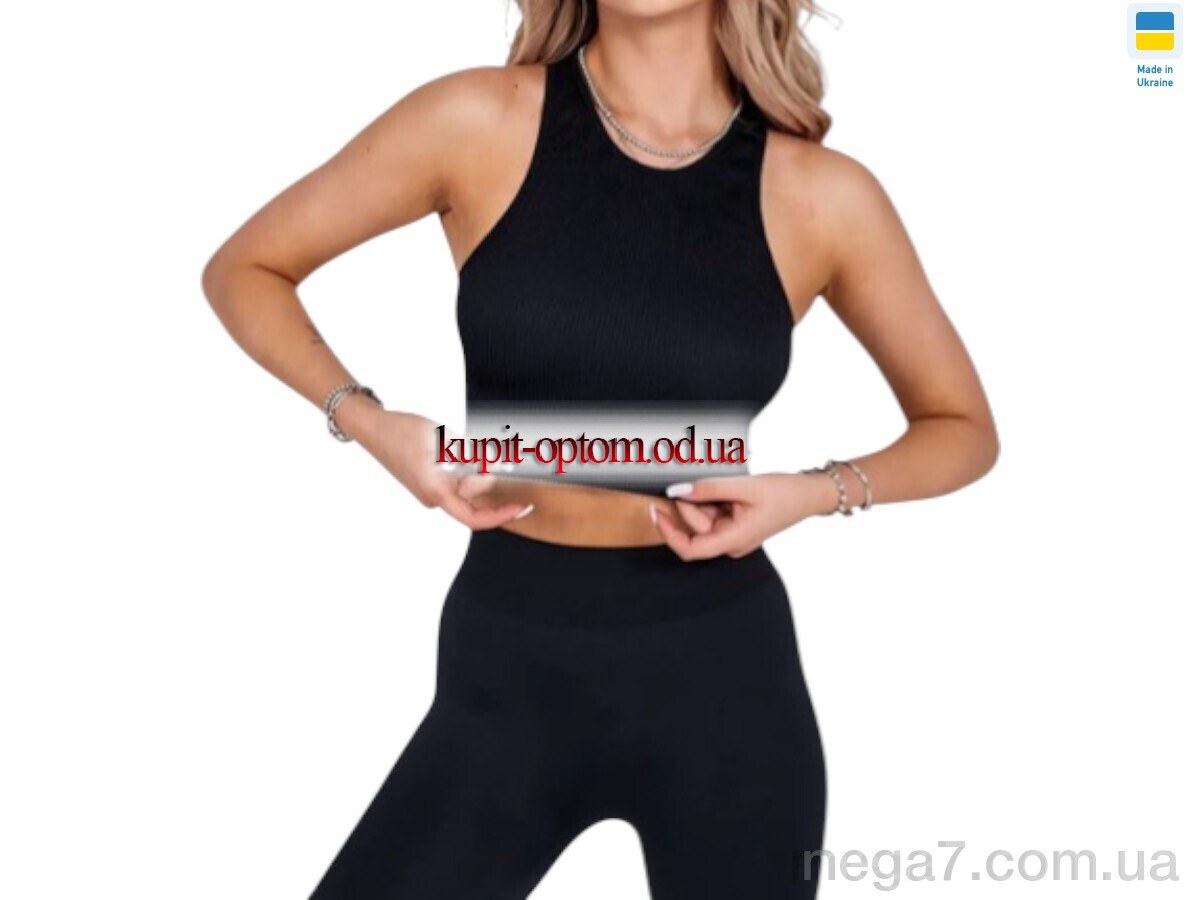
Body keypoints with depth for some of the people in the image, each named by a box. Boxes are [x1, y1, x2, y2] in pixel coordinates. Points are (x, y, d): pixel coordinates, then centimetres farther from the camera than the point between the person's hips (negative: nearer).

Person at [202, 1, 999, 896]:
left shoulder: (823, 194, -5)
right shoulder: (480, 121, -7)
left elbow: (964, 428, 8)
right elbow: (245, 270, 5)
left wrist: (815, 492, -11)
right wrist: (365, 419, -12)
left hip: (724, 669, 1)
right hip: (506, 669, 0)